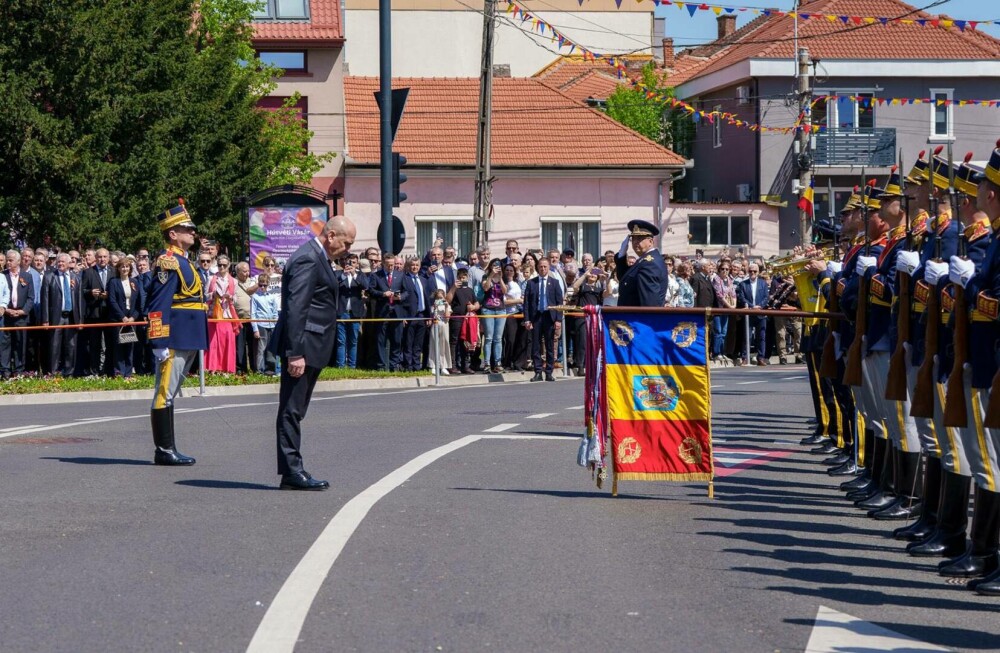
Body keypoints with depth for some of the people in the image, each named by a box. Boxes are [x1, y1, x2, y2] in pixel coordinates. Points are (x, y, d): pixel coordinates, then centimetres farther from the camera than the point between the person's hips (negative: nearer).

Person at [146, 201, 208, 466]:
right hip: (175, 337, -10)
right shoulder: (168, 261, -12)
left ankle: (169, 450, 17)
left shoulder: (183, 261, 18)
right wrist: (159, 342, -23)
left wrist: (197, 341, 23)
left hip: (188, 339, 10)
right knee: (165, 392, -6)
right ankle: (164, 450, -4)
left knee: (170, 392, 13)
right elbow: (159, 305, -19)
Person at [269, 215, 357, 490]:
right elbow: (295, 309, -22)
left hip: (309, 347, 11)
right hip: (303, 346, -11)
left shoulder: (318, 258, 17)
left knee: (294, 411, 12)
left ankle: (293, 470, 16)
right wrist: (295, 353, -26)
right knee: (292, 410, -6)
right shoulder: (307, 260, -16)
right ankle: (291, 471, -5)